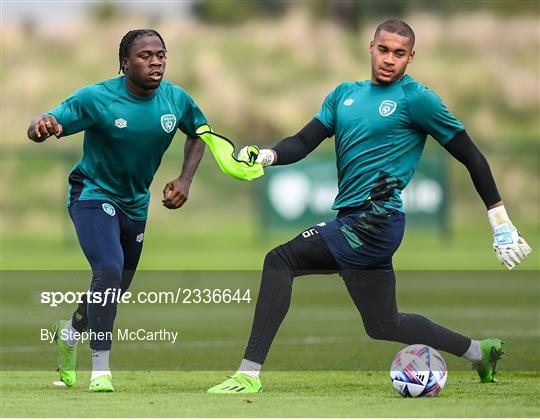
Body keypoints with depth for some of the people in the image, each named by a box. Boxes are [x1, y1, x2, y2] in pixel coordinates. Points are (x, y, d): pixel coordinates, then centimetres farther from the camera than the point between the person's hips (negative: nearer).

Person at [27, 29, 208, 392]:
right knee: (109, 270, -25)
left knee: (119, 285, 18)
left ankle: (70, 333, 48)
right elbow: (39, 128, -26)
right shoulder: (96, 98, -23)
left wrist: (185, 180, -2)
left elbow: (198, 131, 10)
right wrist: (42, 127, -52)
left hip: (136, 202, 6)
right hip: (93, 195, -6)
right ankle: (101, 369, -18)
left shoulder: (176, 99, -11)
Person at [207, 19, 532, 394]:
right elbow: (304, 142, 10)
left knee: (280, 261, -16)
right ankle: (480, 352, 33)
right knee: (385, 325, 17)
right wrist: (266, 156, -13)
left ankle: (249, 374, -17)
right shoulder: (346, 94, 17)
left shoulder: (416, 99, -3)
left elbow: (471, 156, -1)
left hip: (377, 219, -8)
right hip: (356, 223, 8)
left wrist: (501, 223, -2)